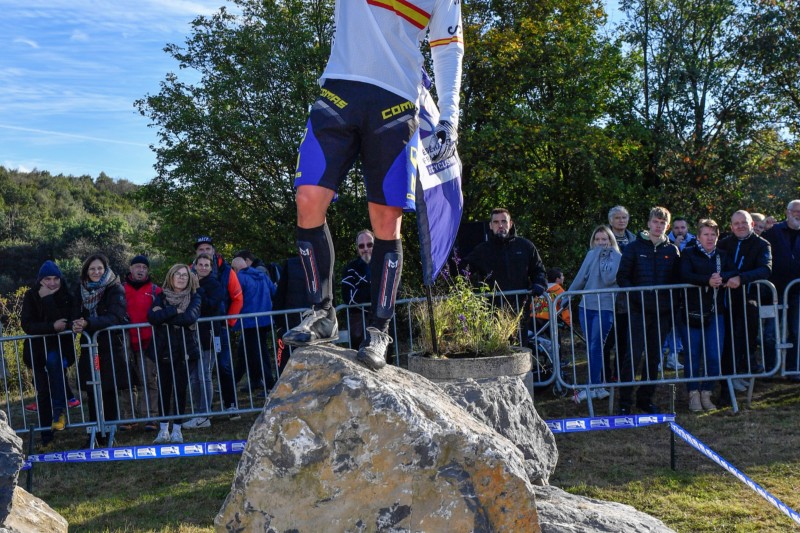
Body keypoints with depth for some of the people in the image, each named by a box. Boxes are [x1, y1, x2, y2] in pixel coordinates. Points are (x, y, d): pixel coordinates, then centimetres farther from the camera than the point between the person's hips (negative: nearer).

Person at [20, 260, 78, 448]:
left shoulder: (66, 295, -3)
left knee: (53, 360, -35)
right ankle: (46, 437, 11)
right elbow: (26, 324, -15)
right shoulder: (31, 296, -4)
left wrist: (47, 299, -22)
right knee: (42, 392, 2)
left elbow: (65, 321, -17)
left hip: (60, 345, -2)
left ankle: (59, 411, -31)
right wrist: (52, 327, -28)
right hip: (38, 348, 2)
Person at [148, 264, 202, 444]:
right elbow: (152, 316, -11)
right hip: (164, 349, 1)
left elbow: (189, 317, -15)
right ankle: (164, 429, 11)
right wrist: (175, 311, -16)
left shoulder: (194, 297, 5)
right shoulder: (161, 297, 7)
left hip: (184, 349, -1)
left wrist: (164, 315, -10)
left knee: (180, 388, 1)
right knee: (164, 388, 2)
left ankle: (177, 429, 10)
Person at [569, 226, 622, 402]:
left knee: (595, 347, -9)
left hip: (604, 308, -5)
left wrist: (604, 259, -9)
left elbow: (609, 279, -14)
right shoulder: (591, 255, 11)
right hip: (586, 306, 5)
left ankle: (593, 387, -3)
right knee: (591, 348, 7)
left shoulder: (616, 257, -2)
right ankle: (599, 385, 16)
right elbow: (581, 277, 13)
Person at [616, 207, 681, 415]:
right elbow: (622, 276, 0)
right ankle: (624, 401, -1)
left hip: (662, 312, 3)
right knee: (633, 355, -8)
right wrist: (632, 297, -12)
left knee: (654, 357, 9)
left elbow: (677, 280, 12)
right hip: (639, 310, -3)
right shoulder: (634, 248, 2)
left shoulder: (672, 251, 10)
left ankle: (646, 399, 19)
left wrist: (672, 302, 1)